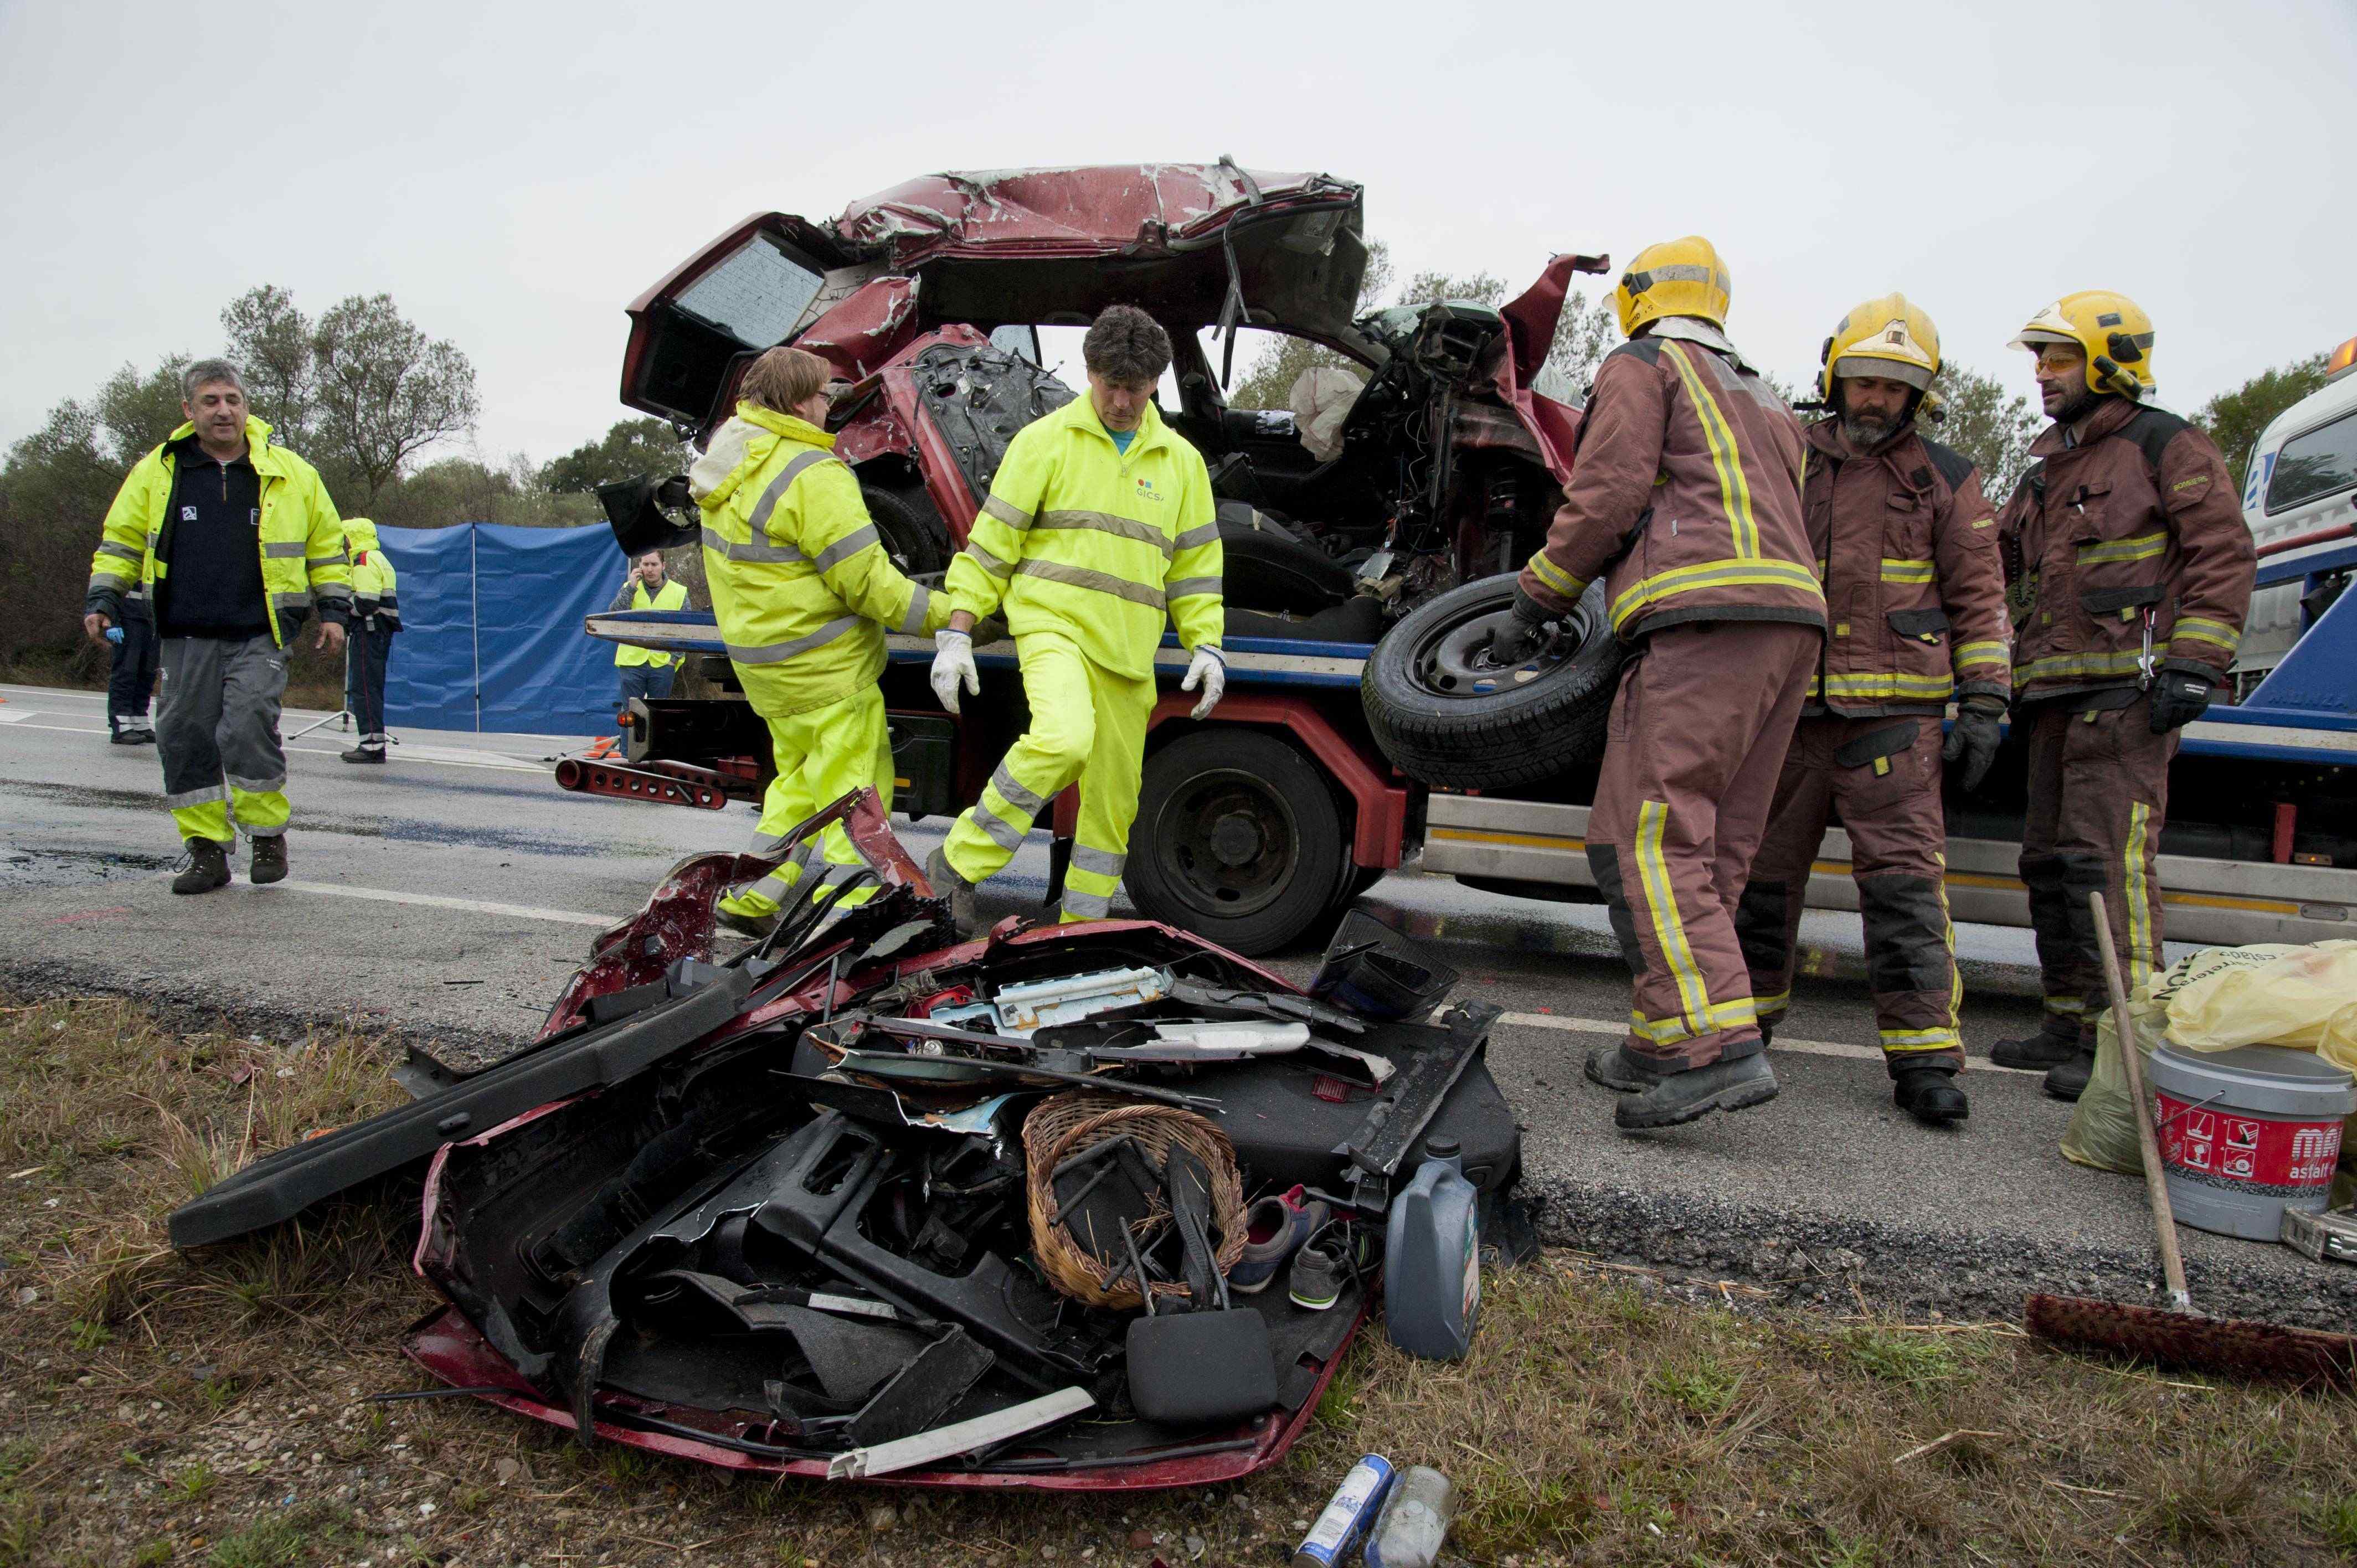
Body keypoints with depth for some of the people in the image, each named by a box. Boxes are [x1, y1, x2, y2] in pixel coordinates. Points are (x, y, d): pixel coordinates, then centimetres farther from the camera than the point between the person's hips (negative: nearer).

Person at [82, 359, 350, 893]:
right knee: (185, 740, 2)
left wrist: (334, 609, 6)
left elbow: (328, 546, 12)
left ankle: (268, 833, 3)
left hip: (259, 636, -3)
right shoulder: (157, 472, 7)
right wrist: (103, 600, 6)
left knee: (247, 729, -17)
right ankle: (207, 850, 13)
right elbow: (121, 542, 16)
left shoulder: (290, 473, 5)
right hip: (185, 637, 3)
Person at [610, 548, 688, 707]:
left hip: (663, 664, 0)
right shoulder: (628, 588, 8)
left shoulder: (679, 592, 4)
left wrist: (674, 658, -3)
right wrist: (630, 588, -9)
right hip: (631, 662, 1)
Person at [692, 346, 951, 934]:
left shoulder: (730, 452, 7)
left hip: (759, 657, 9)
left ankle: (749, 898, 26)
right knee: (856, 789, 0)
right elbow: (867, 582, -21)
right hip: (823, 665, -9)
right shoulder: (812, 475, -21)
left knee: (800, 778, 23)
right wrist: (947, 615, -14)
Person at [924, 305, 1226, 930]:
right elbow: (992, 542, 1)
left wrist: (1206, 645, 5)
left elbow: (1196, 563, 17)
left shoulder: (1181, 460, 13)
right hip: (1053, 625, -5)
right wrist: (956, 633, -6)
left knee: (1113, 803, 6)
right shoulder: (1045, 440, 2)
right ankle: (957, 864, -17)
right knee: (1065, 738, -33)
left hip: (1129, 654, 5)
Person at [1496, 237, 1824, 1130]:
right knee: (1712, 847, 9)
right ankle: (1663, 1041, 12)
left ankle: (1719, 1046, -25)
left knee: (1645, 835, -15)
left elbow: (1608, 493, -4)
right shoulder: (1766, 404, 34)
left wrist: (1536, 600, 4)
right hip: (1791, 623, 9)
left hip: (1705, 620, -9)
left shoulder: (1640, 366, 9)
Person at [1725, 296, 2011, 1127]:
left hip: (1892, 712, -2)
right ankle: (1746, 1014, 23)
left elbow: (1979, 599, 7)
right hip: (1788, 708, 3)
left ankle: (1924, 1057, -5)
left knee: (1903, 876, -8)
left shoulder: (1943, 478, 8)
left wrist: (1983, 705, -2)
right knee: (1764, 865, 8)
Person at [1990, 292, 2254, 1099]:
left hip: (2127, 689, -8)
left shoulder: (2167, 447, 2)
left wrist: (2193, 662, -15)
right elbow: (1996, 564, 28)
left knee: (2107, 856, -15)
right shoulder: (2044, 474, 25)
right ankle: (2070, 1026, 16)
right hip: (2056, 695, 8)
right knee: (2050, 859, 8)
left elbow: (2224, 555, -6)